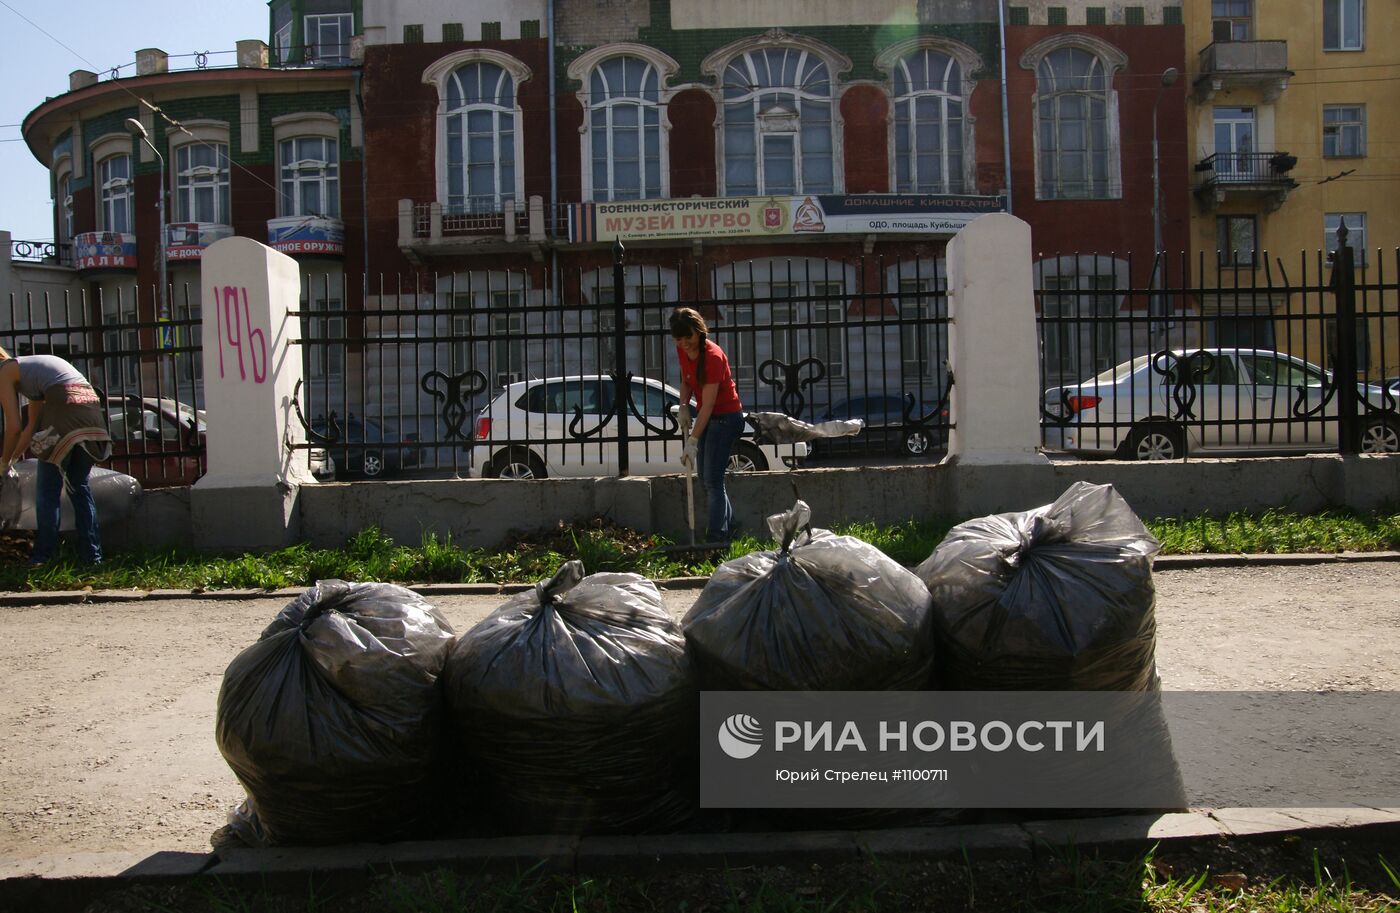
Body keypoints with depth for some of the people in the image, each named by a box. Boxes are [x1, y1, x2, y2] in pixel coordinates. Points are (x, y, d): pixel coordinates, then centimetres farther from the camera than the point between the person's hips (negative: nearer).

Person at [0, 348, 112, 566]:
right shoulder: (31, 368, 33)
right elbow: (33, 425, 33)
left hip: (65, 409, -7)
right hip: (92, 407, 7)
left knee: (48, 489, 5)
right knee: (79, 486, 16)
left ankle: (43, 557, 10)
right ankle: (92, 554, 17)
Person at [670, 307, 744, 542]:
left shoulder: (713, 356, -26)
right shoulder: (682, 351, -3)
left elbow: (708, 405, -27)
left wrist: (693, 441, -29)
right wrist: (684, 407, -4)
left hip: (726, 417, -9)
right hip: (706, 416, 9)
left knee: (712, 479, -12)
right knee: (704, 477, 13)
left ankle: (716, 536, -8)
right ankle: (728, 529, 26)